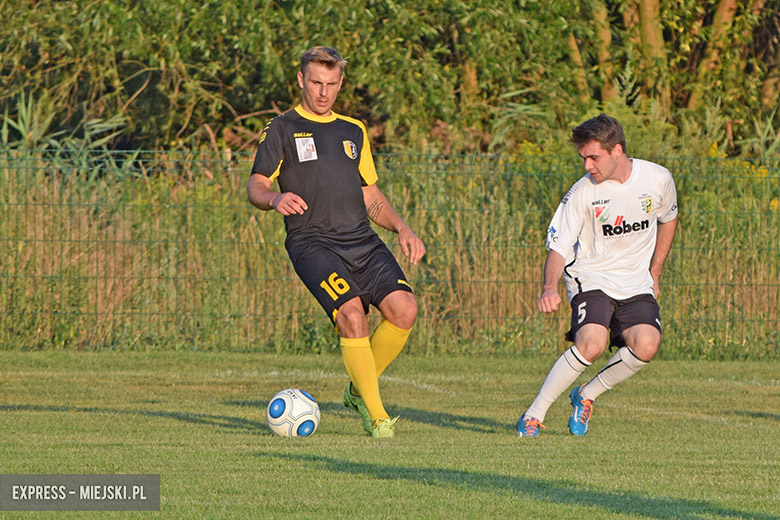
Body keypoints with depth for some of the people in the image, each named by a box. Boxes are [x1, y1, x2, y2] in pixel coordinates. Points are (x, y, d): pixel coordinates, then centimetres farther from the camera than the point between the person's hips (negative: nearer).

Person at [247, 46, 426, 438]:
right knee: (351, 314, -26)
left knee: (403, 309, -17)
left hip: (362, 240, 5)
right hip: (311, 241, -5)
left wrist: (402, 229, 12)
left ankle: (359, 389, 6)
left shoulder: (353, 131, 23)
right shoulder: (282, 129, 8)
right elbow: (255, 185, -1)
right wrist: (274, 198, -24)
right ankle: (376, 416, -18)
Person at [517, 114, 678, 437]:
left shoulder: (658, 179, -5)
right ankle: (534, 415, -14)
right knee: (591, 344, -28)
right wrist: (550, 287, -34)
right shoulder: (583, 192, -13)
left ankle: (586, 396, 3)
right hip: (591, 278, -3)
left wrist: (654, 273, 15)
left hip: (636, 283, 3)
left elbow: (668, 219, 16)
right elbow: (559, 246, -14)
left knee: (646, 346, -23)